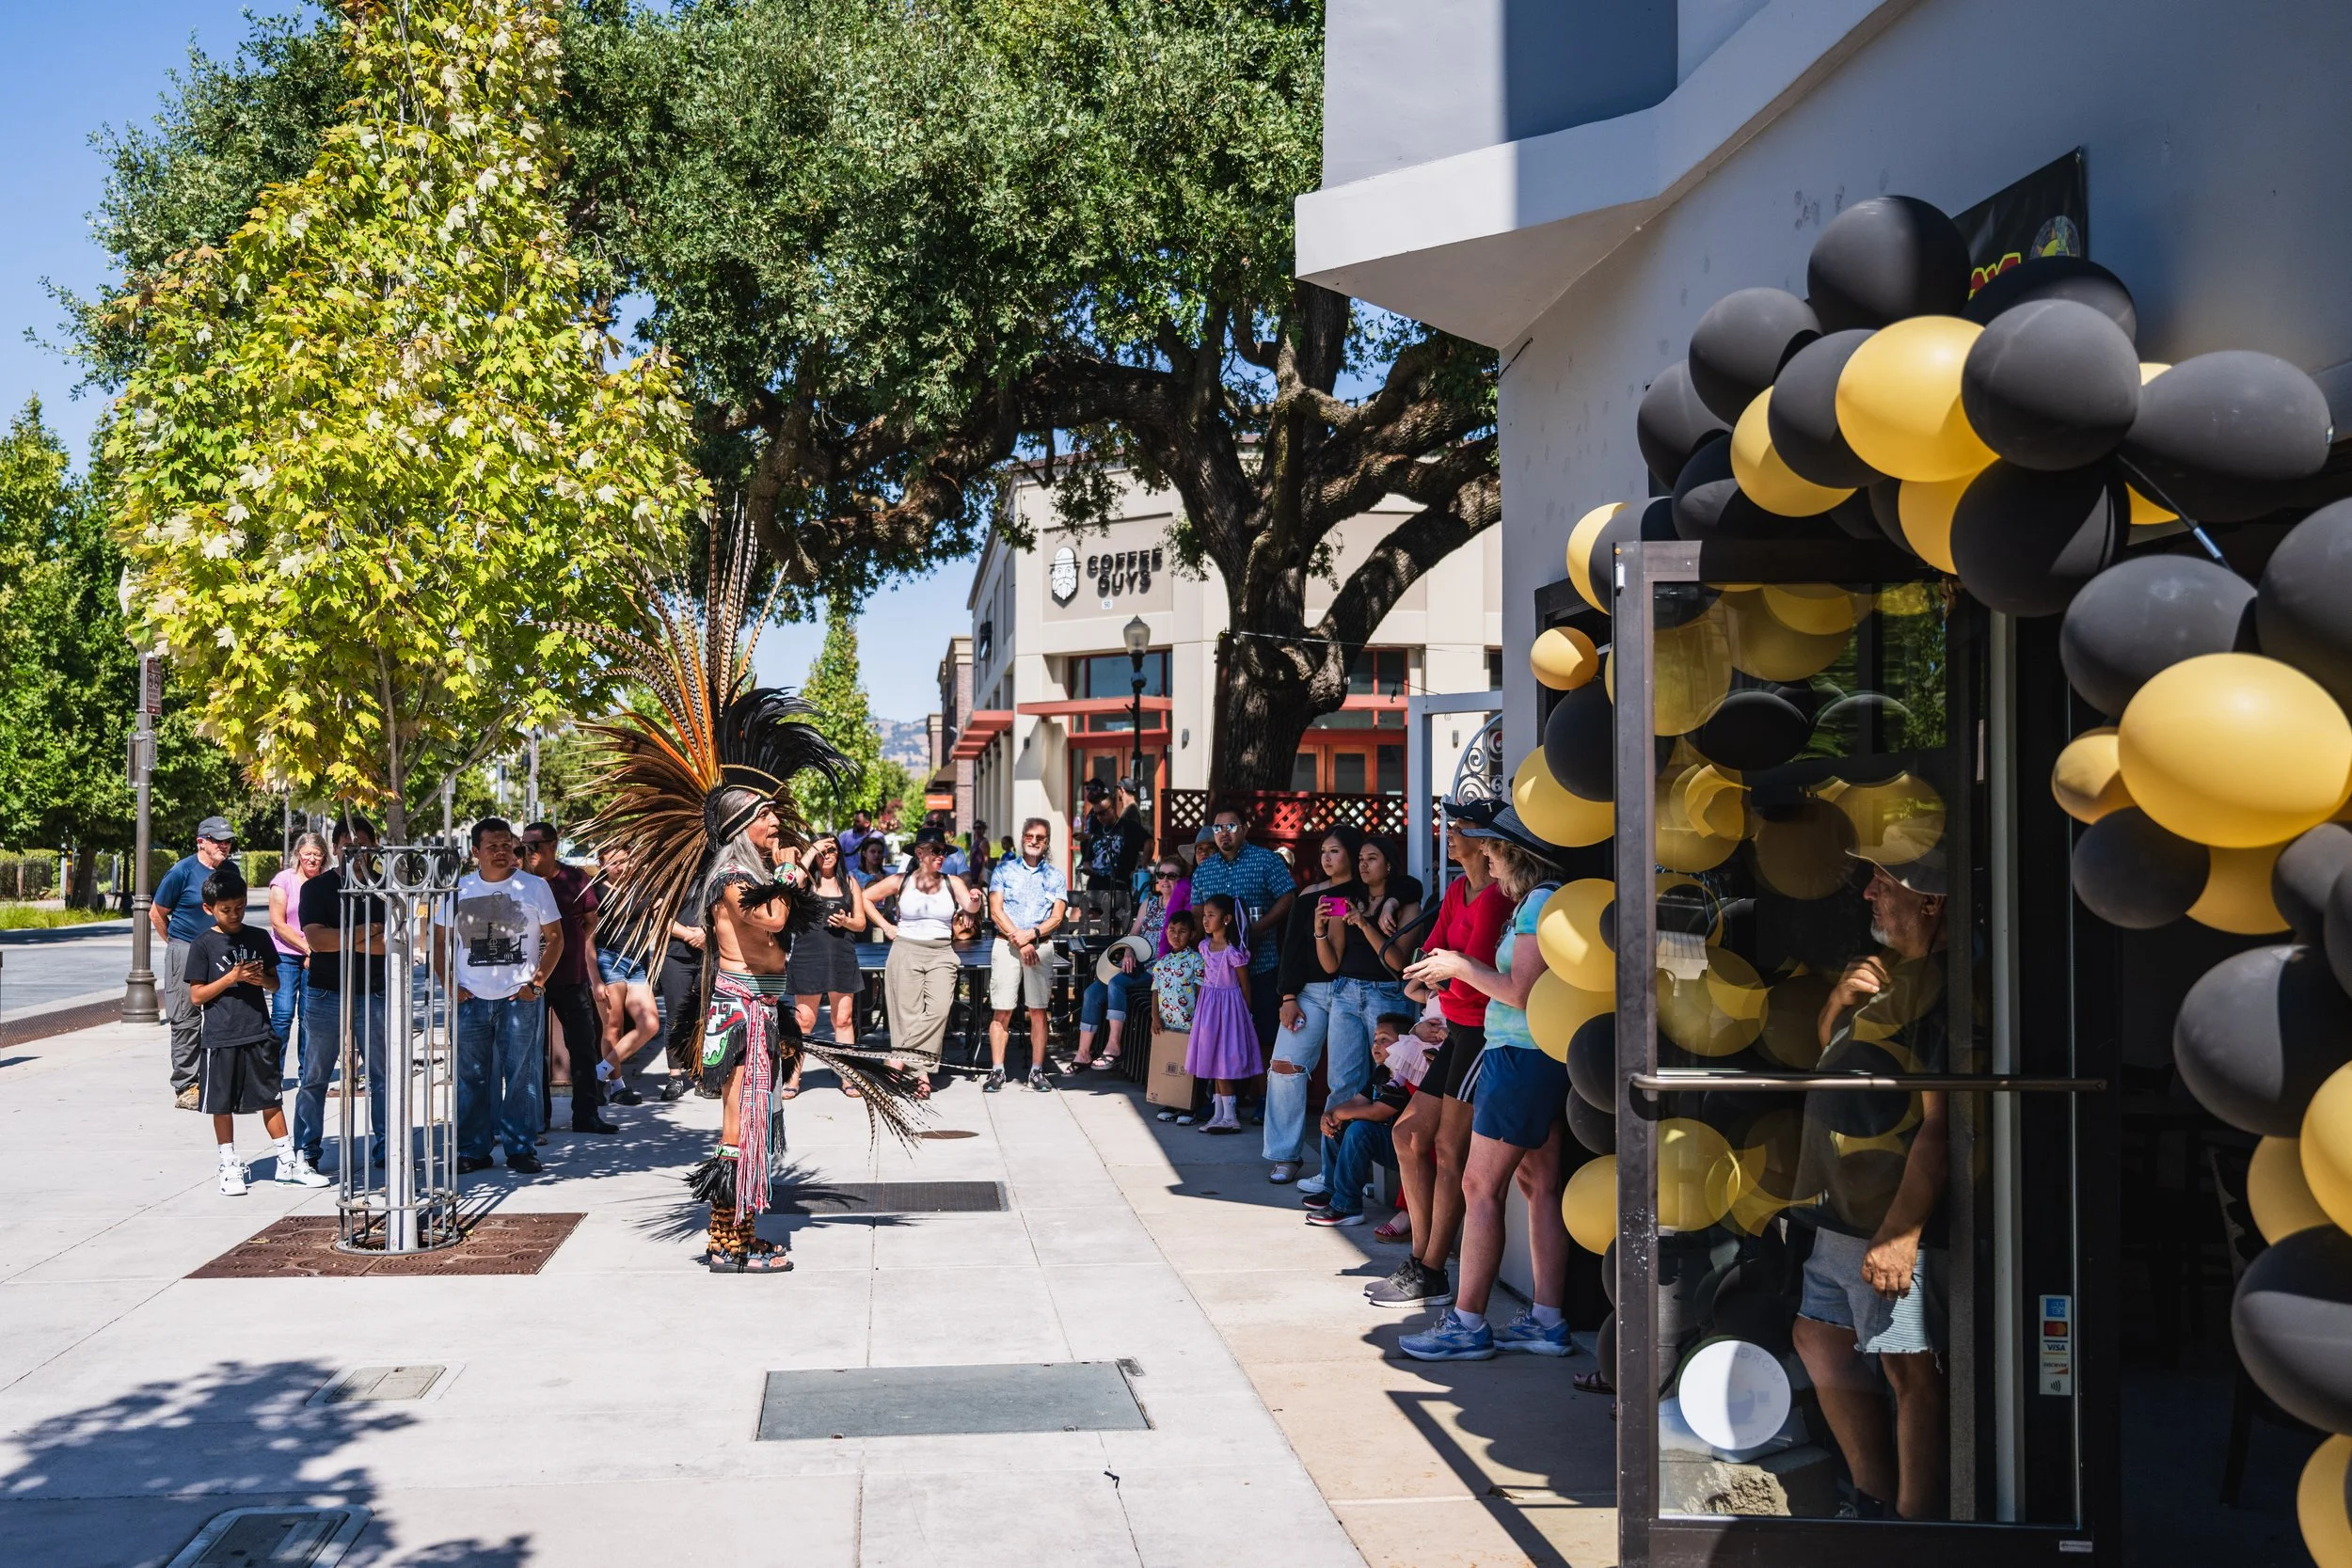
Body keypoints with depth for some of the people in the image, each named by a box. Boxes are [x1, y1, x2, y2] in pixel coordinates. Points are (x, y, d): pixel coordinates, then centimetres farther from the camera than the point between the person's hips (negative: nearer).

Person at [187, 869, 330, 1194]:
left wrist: (262, 978, -8)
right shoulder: (203, 945, -4)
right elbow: (196, 996, -5)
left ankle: (288, 1162, 13)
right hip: (219, 1038, -3)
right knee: (222, 1104, 7)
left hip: (258, 1033, 3)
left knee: (270, 1099, 7)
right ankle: (229, 1165, 19)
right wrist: (231, 978, -16)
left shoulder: (258, 939, 7)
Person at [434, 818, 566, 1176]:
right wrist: (449, 985, 1)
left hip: (521, 1000, -2)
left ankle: (520, 1149, 7)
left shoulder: (534, 887, 3)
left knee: (522, 1076, -1)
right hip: (471, 1000, 2)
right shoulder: (459, 889, 8)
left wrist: (537, 983, -4)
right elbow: (439, 940, 13)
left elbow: (555, 938, 5)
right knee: (471, 1077, 5)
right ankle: (472, 1150, 13)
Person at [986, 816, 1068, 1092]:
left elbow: (1057, 917, 3)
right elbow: (996, 911, 0)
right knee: (1002, 1010, -4)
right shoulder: (1004, 869, 8)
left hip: (1041, 946, 1)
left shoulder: (1055, 875, 11)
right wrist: (1018, 940, -10)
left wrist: (1031, 934, -13)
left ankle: (1037, 1072, 4)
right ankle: (997, 1071, 0)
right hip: (1006, 943, -1)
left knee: (1038, 1011, 0)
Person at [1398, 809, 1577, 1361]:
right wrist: (1461, 968, 14)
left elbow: (1521, 991, -19)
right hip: (1541, 1060, 10)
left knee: (1481, 1187, -6)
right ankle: (1547, 1320, 14)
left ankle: (1467, 1323, -2)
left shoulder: (1540, 902, -14)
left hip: (1521, 1058, -10)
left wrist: (1460, 967, -8)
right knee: (1539, 1184, 10)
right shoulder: (1538, 901, 16)